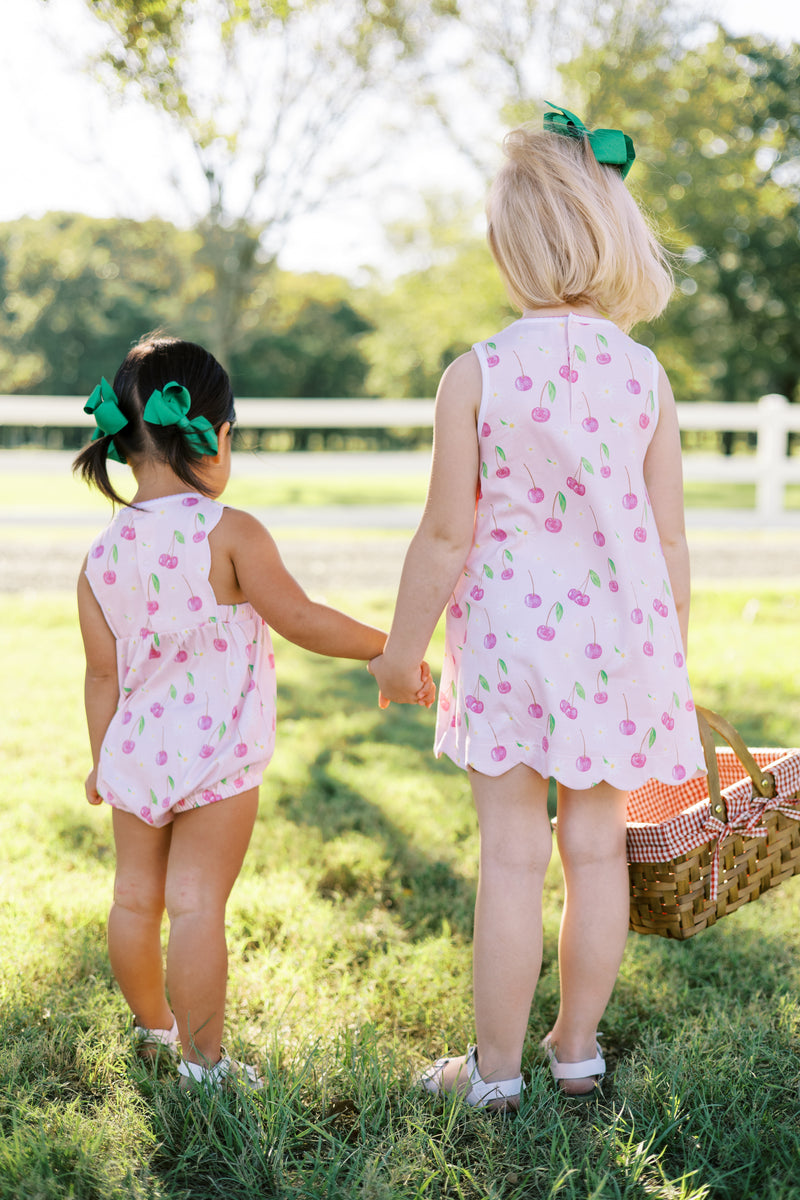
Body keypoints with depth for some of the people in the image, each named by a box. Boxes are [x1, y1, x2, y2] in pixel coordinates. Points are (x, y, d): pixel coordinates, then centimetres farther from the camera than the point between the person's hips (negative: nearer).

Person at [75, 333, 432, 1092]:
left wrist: (101, 760, 15)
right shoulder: (229, 534, -15)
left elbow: (101, 674, 4)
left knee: (136, 895, 17)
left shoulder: (102, 558, -1)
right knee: (197, 905, 1)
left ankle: (151, 1024, 38)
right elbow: (301, 620, -14)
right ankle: (202, 1062, 12)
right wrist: (388, 646, -2)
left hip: (136, 749, 5)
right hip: (218, 754, -5)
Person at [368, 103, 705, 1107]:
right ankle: (577, 1048, 28)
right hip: (620, 633, 3)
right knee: (597, 845, 13)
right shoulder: (644, 374, -2)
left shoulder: (475, 375, -11)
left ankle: (496, 1069, 18)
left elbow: (446, 534, -9)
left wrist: (401, 648, 5)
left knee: (512, 854, 5)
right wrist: (669, 657, 14)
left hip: (509, 636, -3)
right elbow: (668, 537, 1)